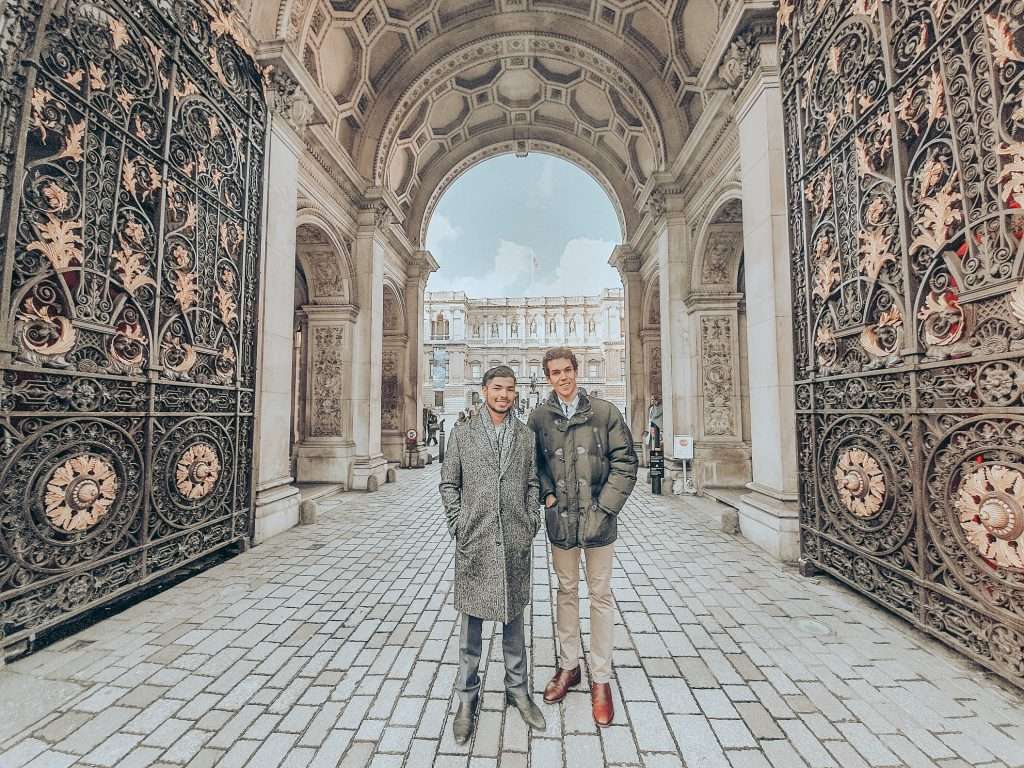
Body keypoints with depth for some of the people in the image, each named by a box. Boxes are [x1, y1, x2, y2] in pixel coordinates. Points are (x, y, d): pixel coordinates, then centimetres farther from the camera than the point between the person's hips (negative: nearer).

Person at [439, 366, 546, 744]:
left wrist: (532, 523, 2)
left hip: (515, 542, 2)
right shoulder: (462, 433, 0)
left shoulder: (526, 436, 5)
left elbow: (532, 483, 10)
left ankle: (517, 689, 36)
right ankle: (467, 697, 31)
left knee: (513, 616, 17)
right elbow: (448, 483, 3)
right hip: (474, 541, -1)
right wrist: (458, 524, -4)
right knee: (472, 620, 11)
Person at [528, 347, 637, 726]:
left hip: (598, 520, -1)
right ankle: (568, 666, 38)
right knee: (566, 591, 18)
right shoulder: (539, 417, -2)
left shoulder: (605, 411, -7)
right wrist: (546, 493, -5)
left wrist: (605, 506, -11)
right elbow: (534, 462, 9)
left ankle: (601, 678, 30)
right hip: (560, 519, 2)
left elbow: (626, 461, -6)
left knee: (600, 595, 11)